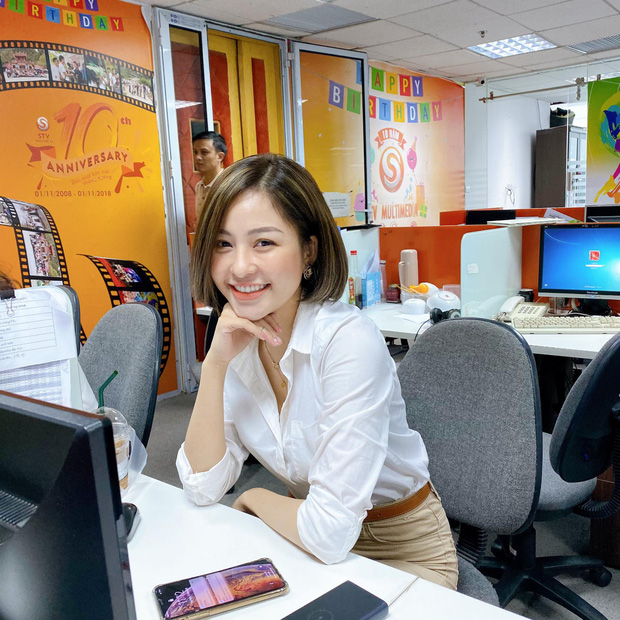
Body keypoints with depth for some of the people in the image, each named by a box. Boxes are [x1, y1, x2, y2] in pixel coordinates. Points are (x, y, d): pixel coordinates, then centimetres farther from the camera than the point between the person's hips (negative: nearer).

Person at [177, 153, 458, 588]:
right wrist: (216, 362, -19)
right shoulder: (236, 341, -7)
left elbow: (329, 534, -28)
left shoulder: (349, 341, -28)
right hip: (306, 543, 5)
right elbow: (203, 487, -10)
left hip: (402, 553, -4)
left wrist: (255, 498, -9)